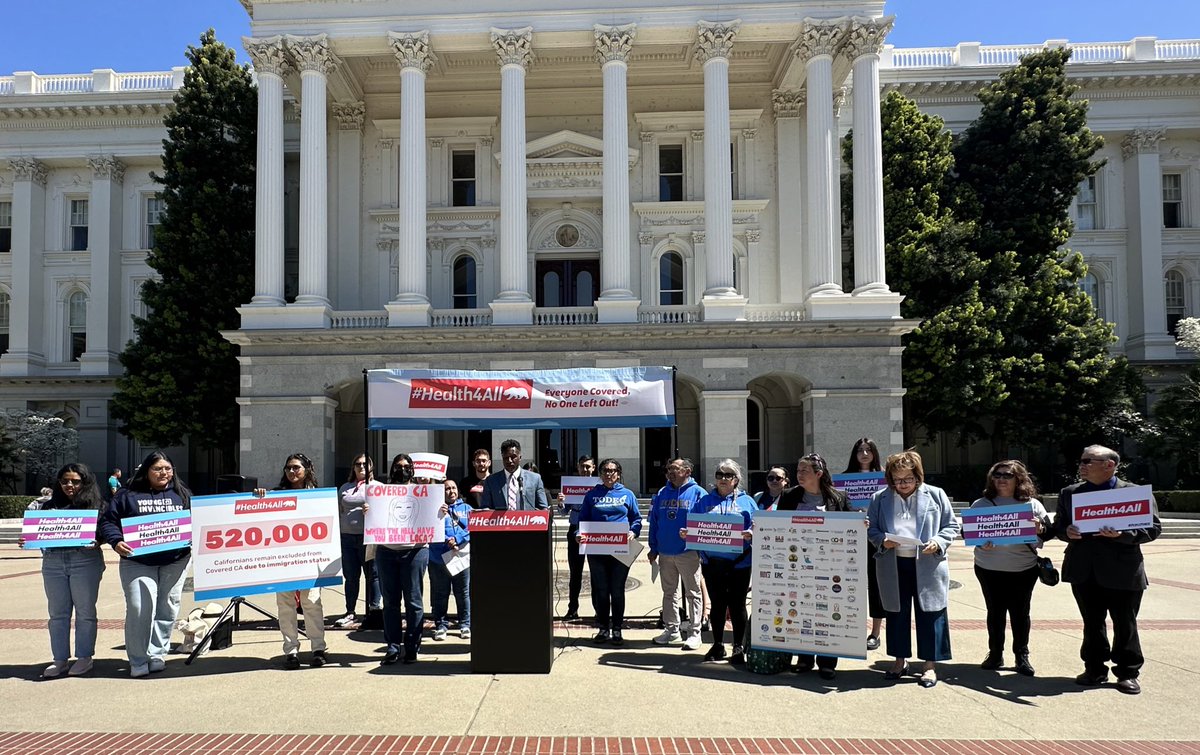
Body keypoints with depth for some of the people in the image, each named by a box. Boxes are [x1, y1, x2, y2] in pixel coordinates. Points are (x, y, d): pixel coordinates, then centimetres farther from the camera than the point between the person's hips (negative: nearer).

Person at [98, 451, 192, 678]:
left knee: (168, 608, 4)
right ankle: (138, 661, 1)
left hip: (175, 561, 2)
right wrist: (116, 541, -13)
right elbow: (108, 521, 4)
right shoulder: (127, 495, 7)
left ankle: (157, 654, 17)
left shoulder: (182, 495, 13)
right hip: (137, 562, -2)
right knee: (139, 608, -11)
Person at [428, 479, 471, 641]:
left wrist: (457, 540, -13)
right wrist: (438, 514, -20)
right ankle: (441, 625, 14)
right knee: (440, 594, 5)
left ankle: (465, 625, 15)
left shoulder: (466, 508, 12)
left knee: (463, 592, 6)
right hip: (438, 558, -1)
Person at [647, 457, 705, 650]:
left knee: (692, 594, 5)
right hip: (665, 553, 5)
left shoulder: (698, 493, -6)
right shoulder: (662, 493, 8)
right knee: (668, 592, 15)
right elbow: (654, 522, 10)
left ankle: (694, 632, 11)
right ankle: (671, 628, 26)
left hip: (688, 553, -5)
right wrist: (653, 548, 7)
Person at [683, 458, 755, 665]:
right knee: (716, 604, 9)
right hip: (711, 562, 2)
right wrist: (685, 534, -10)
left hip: (739, 564, -2)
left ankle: (738, 647, 16)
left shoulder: (746, 501, 6)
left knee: (737, 605, 3)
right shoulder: (705, 501, 12)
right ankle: (717, 645, 22)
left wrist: (751, 535, -22)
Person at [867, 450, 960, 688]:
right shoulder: (880, 498, 5)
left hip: (928, 565, -2)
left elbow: (952, 526, 5)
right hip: (893, 566, 2)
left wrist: (938, 543, -13)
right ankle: (900, 660, 25)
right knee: (897, 613, 10)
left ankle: (930, 664, 15)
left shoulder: (936, 495, 1)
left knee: (929, 613, 3)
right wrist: (882, 540, -12)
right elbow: (871, 528, 9)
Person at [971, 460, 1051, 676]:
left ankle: (1022, 656, 18)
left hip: (1024, 569, 0)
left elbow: (1049, 530, 0)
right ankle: (995, 654, 19)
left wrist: (1040, 529, -23)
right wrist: (979, 542, -17)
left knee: (1020, 612, 6)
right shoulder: (981, 504, 3)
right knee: (995, 611, 9)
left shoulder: (1032, 504, 3)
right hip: (989, 569, 1)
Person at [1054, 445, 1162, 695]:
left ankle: (1128, 672, 21)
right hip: (1084, 571, 4)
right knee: (1092, 623, 12)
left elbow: (1154, 527, -5)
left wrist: (1123, 534, -21)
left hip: (1122, 571, -3)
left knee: (1125, 624, 8)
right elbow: (1058, 525, 13)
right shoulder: (1069, 493, 8)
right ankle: (1095, 669, 23)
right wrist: (1066, 532, -10)